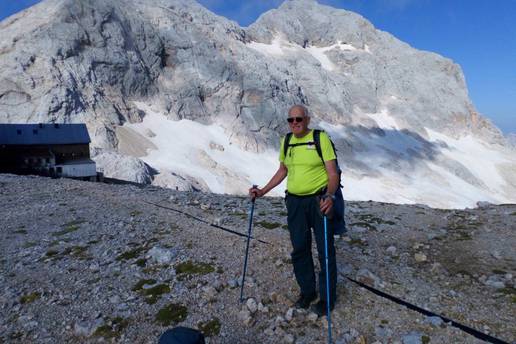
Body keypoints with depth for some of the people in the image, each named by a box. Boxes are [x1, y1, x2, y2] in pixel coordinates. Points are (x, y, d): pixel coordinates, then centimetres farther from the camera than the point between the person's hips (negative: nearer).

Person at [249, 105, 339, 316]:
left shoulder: (321, 138, -8)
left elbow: (333, 173, -12)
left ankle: (327, 297, 21)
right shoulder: (286, 142, 8)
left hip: (319, 201, -4)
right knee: (299, 249, 12)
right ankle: (307, 291, 31)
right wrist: (263, 191, 13)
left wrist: (330, 196, -29)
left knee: (325, 250, 4)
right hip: (295, 202, 5)